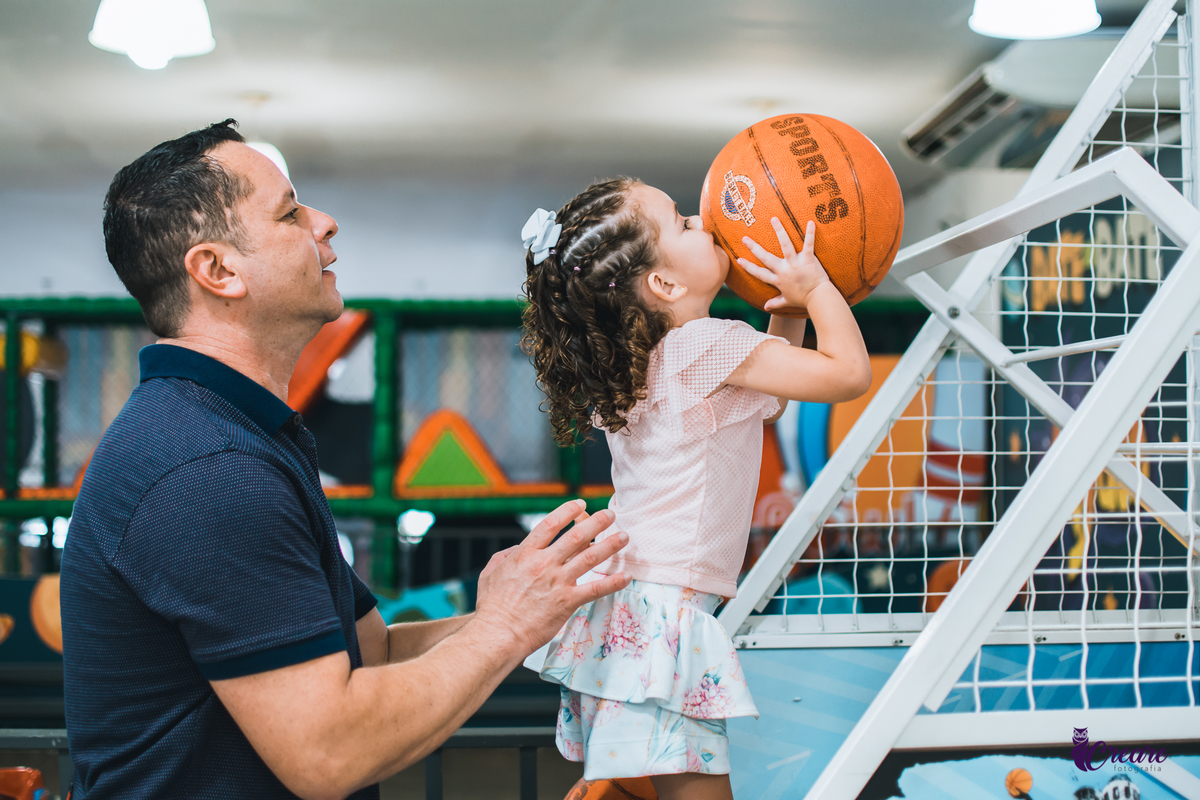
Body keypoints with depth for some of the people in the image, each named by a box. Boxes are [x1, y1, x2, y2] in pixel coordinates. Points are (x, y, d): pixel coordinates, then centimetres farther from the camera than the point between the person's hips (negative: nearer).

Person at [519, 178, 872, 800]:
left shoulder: (638, 361, 15)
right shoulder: (708, 346, -12)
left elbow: (766, 402, 30)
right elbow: (848, 372, -10)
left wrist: (787, 314, 21)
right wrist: (814, 288, 2)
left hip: (621, 602, 10)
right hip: (660, 612, -10)